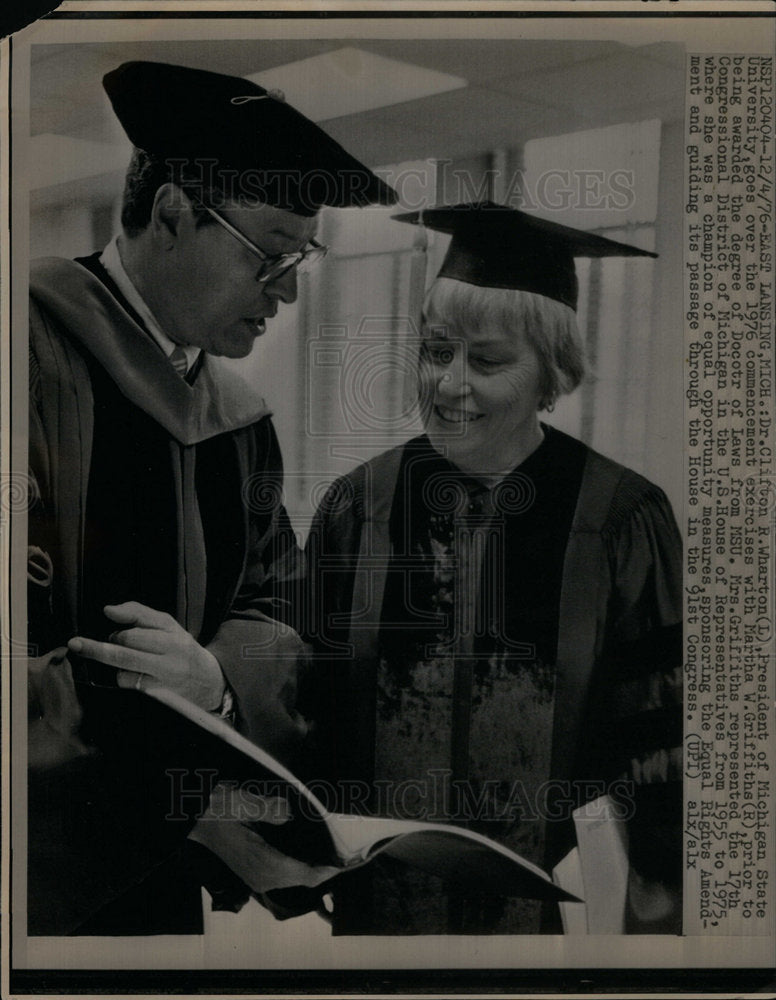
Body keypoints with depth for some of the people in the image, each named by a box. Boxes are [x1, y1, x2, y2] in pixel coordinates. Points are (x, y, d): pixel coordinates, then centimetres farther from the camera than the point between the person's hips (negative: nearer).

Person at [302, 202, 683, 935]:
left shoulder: (622, 520, -13)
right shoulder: (358, 508, -7)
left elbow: (661, 738, -7)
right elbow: (314, 709, 1)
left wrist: (654, 905, -8)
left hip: (559, 906, -1)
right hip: (384, 897, 2)